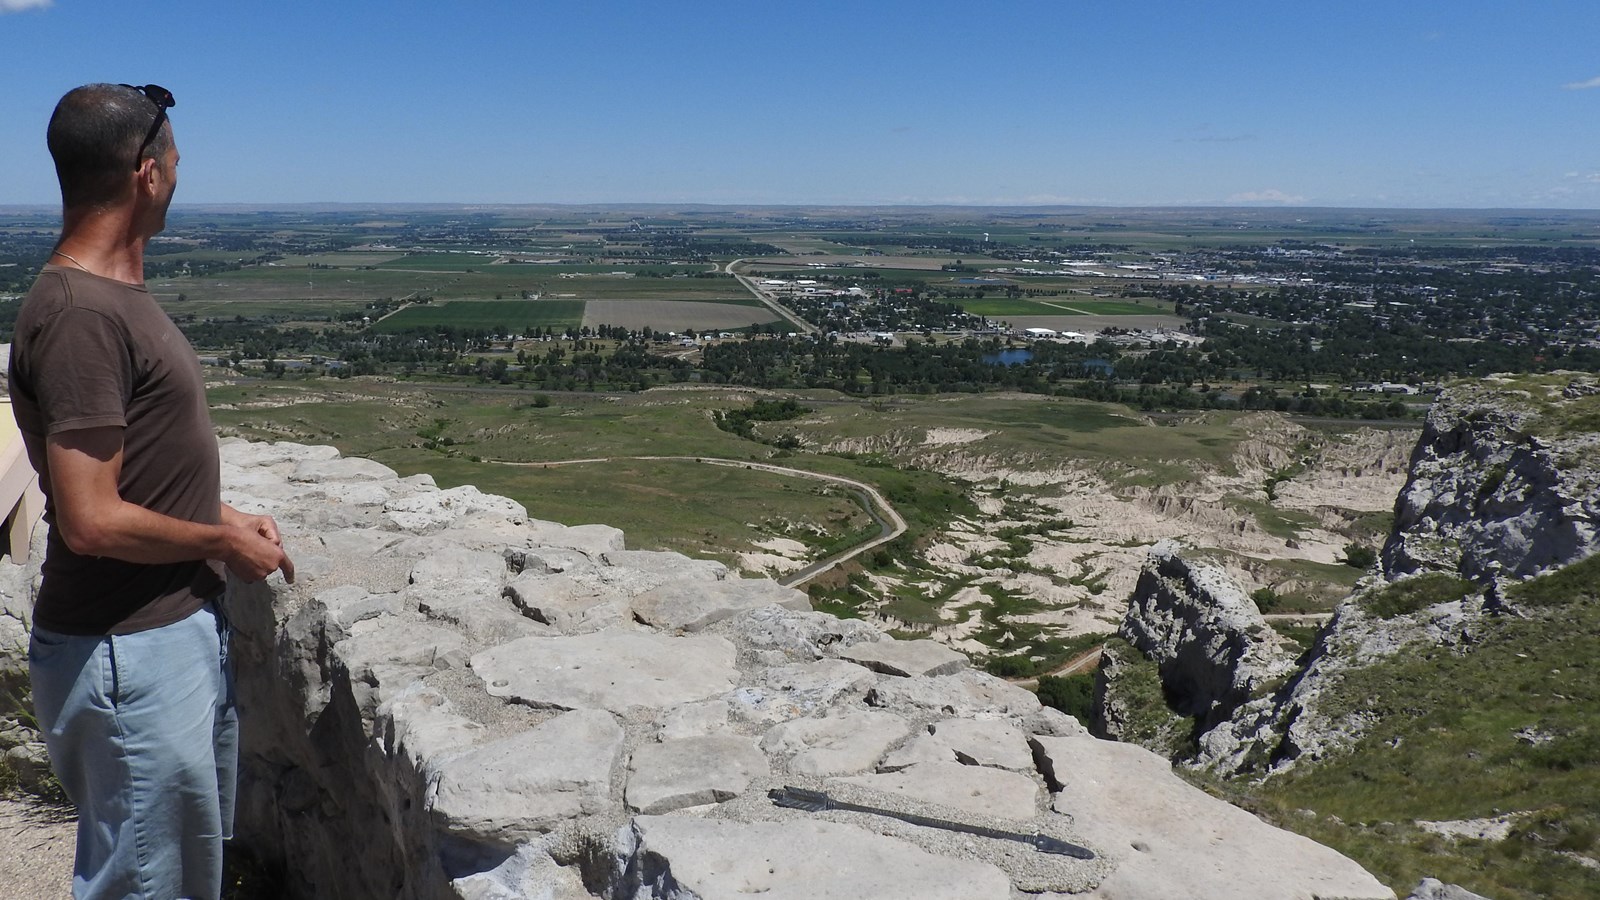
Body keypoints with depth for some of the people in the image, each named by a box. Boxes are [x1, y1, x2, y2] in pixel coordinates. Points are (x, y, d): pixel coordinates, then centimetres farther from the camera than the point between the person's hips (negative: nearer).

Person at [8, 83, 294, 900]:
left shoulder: (113, 293, 8)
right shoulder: (81, 316, -23)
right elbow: (91, 521, -25)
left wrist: (224, 514, 9)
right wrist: (224, 542, -13)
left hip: (182, 622, 10)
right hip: (128, 649, -10)